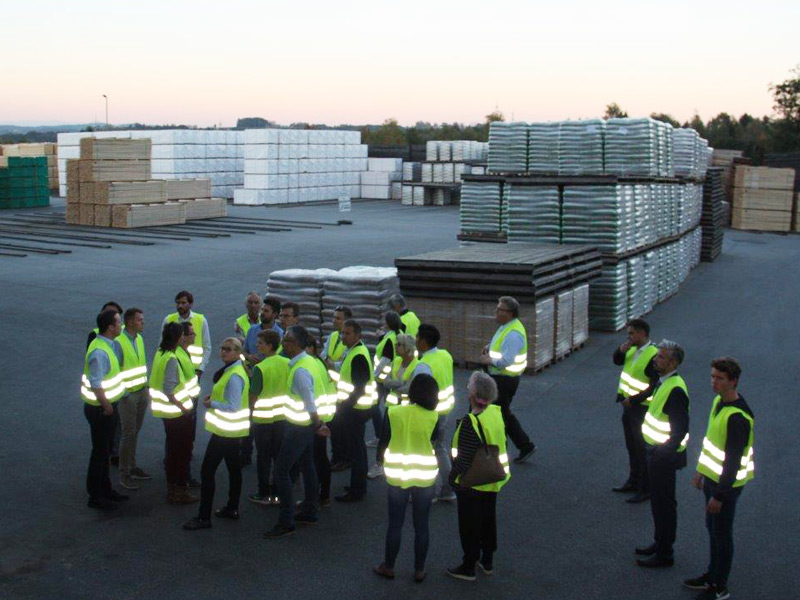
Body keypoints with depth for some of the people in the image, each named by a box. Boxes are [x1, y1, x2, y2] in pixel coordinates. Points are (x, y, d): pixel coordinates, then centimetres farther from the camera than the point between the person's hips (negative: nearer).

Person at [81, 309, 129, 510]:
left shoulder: (110, 344, 4)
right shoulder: (99, 352, -27)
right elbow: (96, 384, -28)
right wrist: (107, 407, -21)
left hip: (108, 406, 10)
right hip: (100, 409, -10)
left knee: (105, 450, 21)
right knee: (100, 452, 3)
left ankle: (106, 489, 36)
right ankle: (95, 497, 15)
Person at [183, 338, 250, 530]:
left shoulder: (234, 376, -21)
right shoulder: (230, 370, 11)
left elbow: (233, 406, -25)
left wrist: (211, 404, -15)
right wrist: (214, 397, 6)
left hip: (225, 431, -10)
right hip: (232, 430, 10)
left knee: (207, 471, -8)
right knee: (234, 469, 17)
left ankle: (204, 517, -5)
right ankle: (232, 508, 29)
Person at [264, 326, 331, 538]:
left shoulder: (300, 370, -26)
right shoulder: (309, 361, 5)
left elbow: (310, 404, -23)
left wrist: (317, 425, -11)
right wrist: (318, 424, 15)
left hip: (298, 427, -10)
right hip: (306, 425, 10)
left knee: (282, 471, -5)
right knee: (307, 468, 18)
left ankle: (286, 522, -2)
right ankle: (309, 513, 30)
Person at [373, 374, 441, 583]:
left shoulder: (392, 412, -12)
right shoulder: (433, 417, -13)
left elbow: (384, 441, -2)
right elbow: (433, 442, 3)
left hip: (397, 475, 0)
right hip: (425, 476, 0)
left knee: (395, 524, 13)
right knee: (421, 525, 12)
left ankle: (388, 567, 24)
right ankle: (419, 570, 19)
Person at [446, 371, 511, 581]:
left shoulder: (470, 422, -30)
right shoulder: (497, 412, -8)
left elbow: (464, 457, -25)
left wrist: (453, 477, -10)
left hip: (471, 483, -7)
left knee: (470, 525, 9)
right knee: (488, 520, 22)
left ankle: (468, 567, 23)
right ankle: (487, 561, 37)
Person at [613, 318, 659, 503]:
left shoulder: (653, 356, -22)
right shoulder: (633, 349, 3)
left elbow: (654, 386, -23)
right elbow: (617, 361, 18)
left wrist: (633, 400, -21)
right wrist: (621, 350, -2)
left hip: (642, 408, -9)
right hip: (628, 405, 9)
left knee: (642, 450, 0)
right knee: (631, 446, 20)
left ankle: (645, 490, 10)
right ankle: (633, 481, 35)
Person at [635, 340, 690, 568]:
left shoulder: (675, 390, -25)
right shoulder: (663, 383, 6)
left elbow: (680, 429, -26)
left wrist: (664, 453, -24)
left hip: (664, 455, -10)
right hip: (656, 451, 10)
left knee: (664, 503, 2)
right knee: (658, 500, 21)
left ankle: (664, 554, 14)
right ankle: (660, 543, 36)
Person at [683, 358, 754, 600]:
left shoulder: (737, 417, -27)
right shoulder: (718, 401, 2)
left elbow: (733, 461, -25)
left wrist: (719, 495, -21)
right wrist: (701, 471, 20)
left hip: (727, 483, -9)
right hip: (712, 476, 9)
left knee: (721, 534, 4)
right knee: (712, 527, 21)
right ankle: (713, 574, 37)